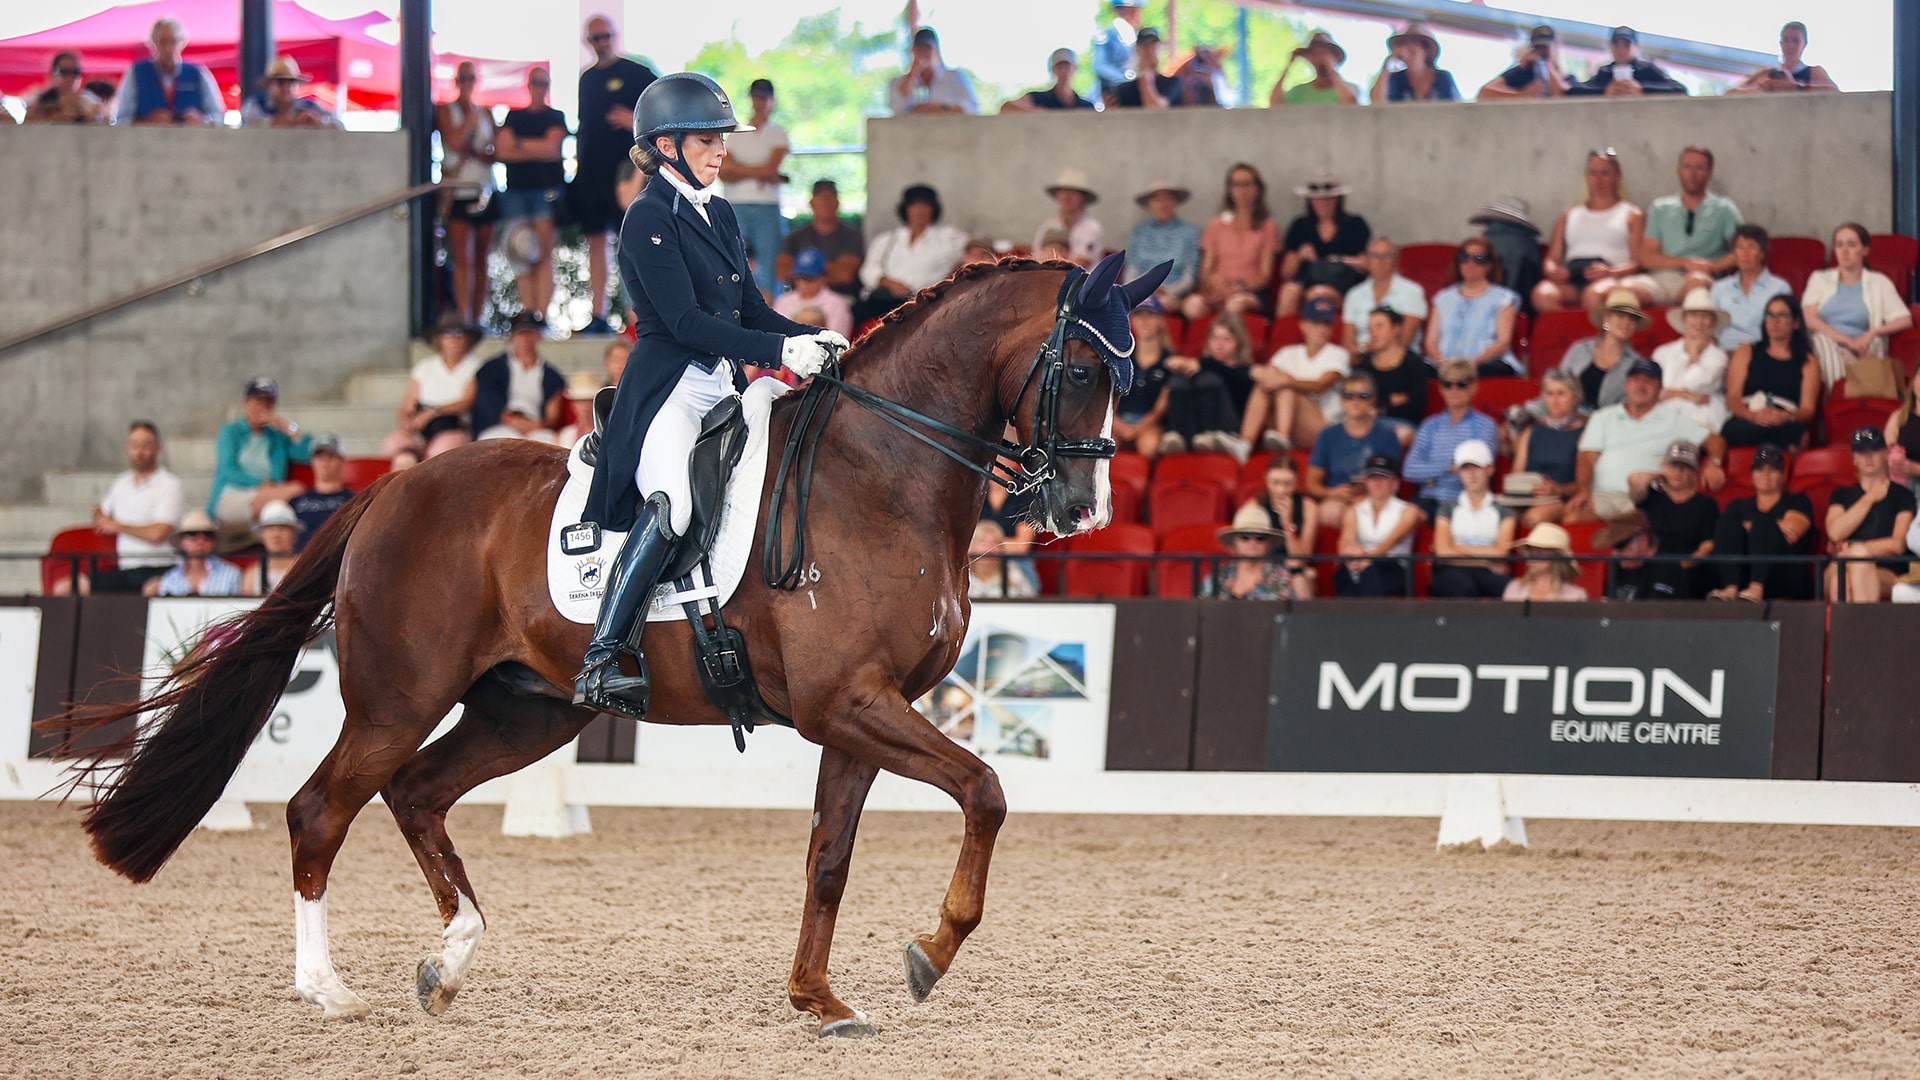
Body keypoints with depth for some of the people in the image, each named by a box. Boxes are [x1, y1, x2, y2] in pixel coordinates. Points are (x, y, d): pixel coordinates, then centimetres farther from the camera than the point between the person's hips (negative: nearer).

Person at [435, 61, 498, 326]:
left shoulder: (486, 113, 15)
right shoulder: (445, 110, 4)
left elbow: (496, 154, 9)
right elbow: (453, 141, -12)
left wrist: (473, 153, -8)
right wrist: (471, 115, -6)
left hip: (485, 192, 4)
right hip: (458, 192, -4)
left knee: (481, 259, 3)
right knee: (463, 258, -12)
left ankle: (477, 319, 5)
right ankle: (464, 319, -16)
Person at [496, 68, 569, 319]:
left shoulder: (556, 117, 11)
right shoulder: (513, 117, 17)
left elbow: (552, 146, -5)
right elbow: (502, 152, 4)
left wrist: (519, 144, 1)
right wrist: (537, 151, -3)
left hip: (547, 188, -2)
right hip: (516, 188, 2)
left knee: (543, 254, -10)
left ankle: (542, 314, -15)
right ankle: (527, 313, -7)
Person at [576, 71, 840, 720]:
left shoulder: (720, 216, 18)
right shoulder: (650, 220, -9)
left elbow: (749, 308, 21)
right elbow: (685, 321, -17)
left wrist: (812, 340, 4)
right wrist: (780, 350, -21)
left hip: (724, 385, 9)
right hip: (669, 389, -9)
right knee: (670, 507, -31)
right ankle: (599, 665, -35)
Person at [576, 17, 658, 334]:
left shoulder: (636, 73, 0)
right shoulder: (587, 79, 17)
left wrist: (636, 121, -16)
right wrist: (577, 164, 15)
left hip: (625, 168, -6)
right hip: (591, 173, 6)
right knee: (596, 241, 5)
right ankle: (598, 316, 7)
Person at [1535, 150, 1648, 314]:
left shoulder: (1631, 215, 20)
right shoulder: (1568, 216, 31)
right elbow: (1552, 258, 23)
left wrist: (1611, 271, -14)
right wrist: (1551, 270, -2)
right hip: (1571, 280, 3)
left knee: (1594, 294, -42)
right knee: (1543, 294, -35)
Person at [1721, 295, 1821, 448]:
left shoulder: (1808, 363, 23)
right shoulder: (1746, 353, 25)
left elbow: (1808, 410, 8)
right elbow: (1732, 399, 10)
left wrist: (1785, 417, -18)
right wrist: (1753, 415, -15)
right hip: (1743, 427, -1)